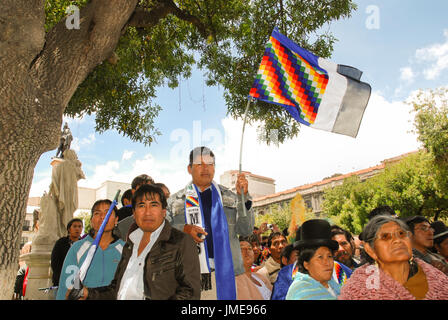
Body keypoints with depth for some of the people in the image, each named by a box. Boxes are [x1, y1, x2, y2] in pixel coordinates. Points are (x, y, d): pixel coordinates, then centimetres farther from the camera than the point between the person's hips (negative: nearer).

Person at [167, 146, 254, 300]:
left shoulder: (229, 197, 12)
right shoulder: (175, 201, 10)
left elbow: (246, 230, 4)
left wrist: (243, 196, -8)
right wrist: (182, 229, -11)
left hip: (224, 272, 1)